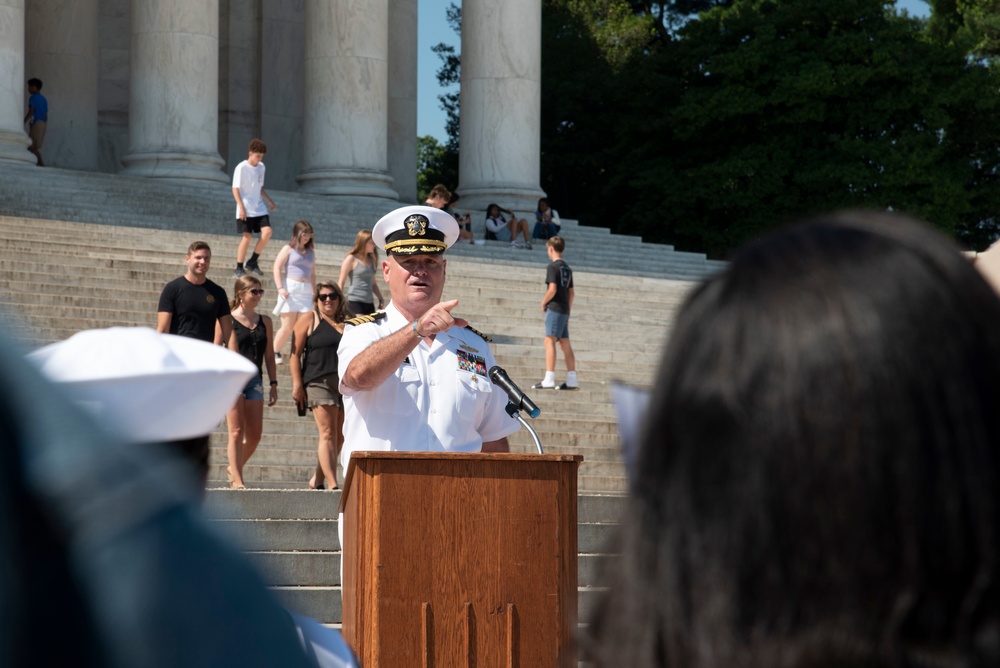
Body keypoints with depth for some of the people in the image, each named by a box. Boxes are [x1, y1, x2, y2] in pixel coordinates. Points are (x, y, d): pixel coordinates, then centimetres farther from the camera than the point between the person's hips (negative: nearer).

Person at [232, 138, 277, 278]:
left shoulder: (261, 167, 12)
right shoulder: (241, 168, -8)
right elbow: (235, 189, -10)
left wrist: (269, 201, 16)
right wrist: (241, 207, -18)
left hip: (259, 208, 6)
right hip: (246, 211, -6)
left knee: (267, 231, -11)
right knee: (247, 236, -8)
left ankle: (253, 262, 3)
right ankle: (239, 269, 1)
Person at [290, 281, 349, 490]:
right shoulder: (309, 321, 5)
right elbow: (295, 354, 0)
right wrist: (297, 384, -9)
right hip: (319, 383, -5)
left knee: (339, 437, 5)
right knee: (328, 433, -13)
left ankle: (317, 480, 18)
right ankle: (333, 485, -20)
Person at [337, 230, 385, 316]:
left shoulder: (371, 260, 16)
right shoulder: (351, 259, -2)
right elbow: (341, 282, -3)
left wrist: (381, 299, 15)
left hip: (369, 303, 7)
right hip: (355, 302, -7)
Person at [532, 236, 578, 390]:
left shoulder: (552, 266, -9)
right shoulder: (567, 268, 16)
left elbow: (552, 289, -18)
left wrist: (544, 302, -3)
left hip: (554, 308, -8)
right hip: (565, 309, 8)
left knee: (550, 341, -10)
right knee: (565, 344, 9)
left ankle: (549, 380, -16)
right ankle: (571, 380, 7)